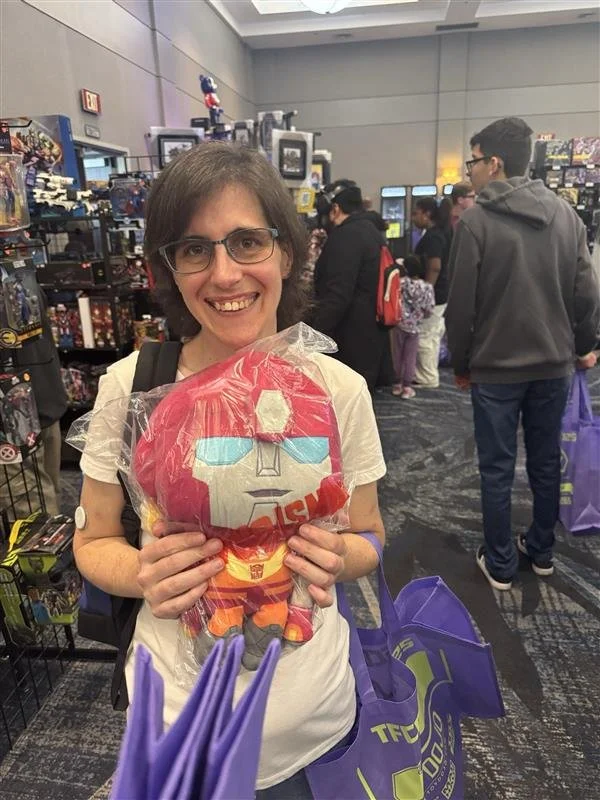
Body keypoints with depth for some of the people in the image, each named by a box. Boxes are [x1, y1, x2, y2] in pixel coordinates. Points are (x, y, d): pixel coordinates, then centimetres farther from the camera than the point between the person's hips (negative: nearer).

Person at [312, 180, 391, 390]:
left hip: (351, 342, -10)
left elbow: (337, 295, -23)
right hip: (373, 337, 10)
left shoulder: (345, 236, -15)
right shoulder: (372, 232, 15)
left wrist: (314, 335, -21)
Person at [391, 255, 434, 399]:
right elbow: (428, 311, -5)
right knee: (410, 357, 9)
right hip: (414, 326, 0)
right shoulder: (427, 287, -8)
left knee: (398, 354, 13)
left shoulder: (400, 283, -11)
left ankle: (398, 383, 21)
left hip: (398, 324, 0)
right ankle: (407, 387, 13)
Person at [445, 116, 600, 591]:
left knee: (498, 470, 6)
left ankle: (500, 565, 19)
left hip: (496, 368, -5)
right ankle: (542, 552, 33)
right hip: (553, 364, 5)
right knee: (546, 462, 17)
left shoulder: (477, 220, -12)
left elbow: (461, 305, -11)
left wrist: (460, 364, 1)